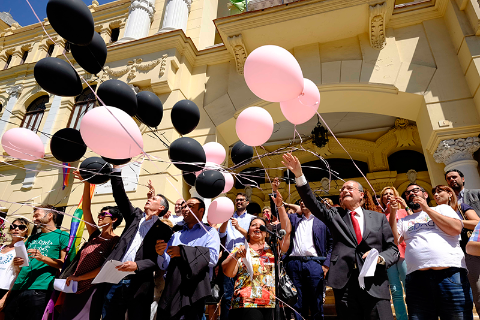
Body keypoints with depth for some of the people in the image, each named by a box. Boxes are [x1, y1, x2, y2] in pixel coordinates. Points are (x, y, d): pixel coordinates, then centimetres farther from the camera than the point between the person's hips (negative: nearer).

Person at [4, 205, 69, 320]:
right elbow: (21, 257, 27)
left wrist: (42, 258, -17)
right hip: (17, 289, 6)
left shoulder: (62, 236, 2)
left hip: (39, 290, -6)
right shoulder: (32, 238, 23)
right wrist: (17, 262, 4)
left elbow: (64, 264, -5)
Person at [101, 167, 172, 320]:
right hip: (115, 280, 4)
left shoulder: (164, 230, 2)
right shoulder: (135, 216, 15)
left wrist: (137, 265, -22)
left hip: (138, 285, -4)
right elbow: (120, 195, 12)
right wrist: (116, 168, 8)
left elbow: (158, 259, -5)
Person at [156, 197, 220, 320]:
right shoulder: (177, 235, 21)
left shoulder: (209, 232, 5)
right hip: (171, 291, 5)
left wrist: (182, 251, -17)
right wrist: (161, 254, -9)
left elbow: (212, 257, -13)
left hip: (194, 292, -4)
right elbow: (165, 266, 14)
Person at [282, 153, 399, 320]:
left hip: (375, 284, 0)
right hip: (344, 283, 0)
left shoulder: (379, 218, 13)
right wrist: (299, 175, -13)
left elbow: (393, 249, 12)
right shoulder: (334, 215, 12)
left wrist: (380, 258, -11)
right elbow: (312, 203, -2)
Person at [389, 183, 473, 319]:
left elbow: (456, 229, -1)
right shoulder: (404, 221, 21)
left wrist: (427, 209, 2)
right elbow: (394, 240, 6)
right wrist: (392, 213, 0)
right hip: (416, 277, 2)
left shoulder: (442, 209, 17)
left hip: (450, 274, -1)